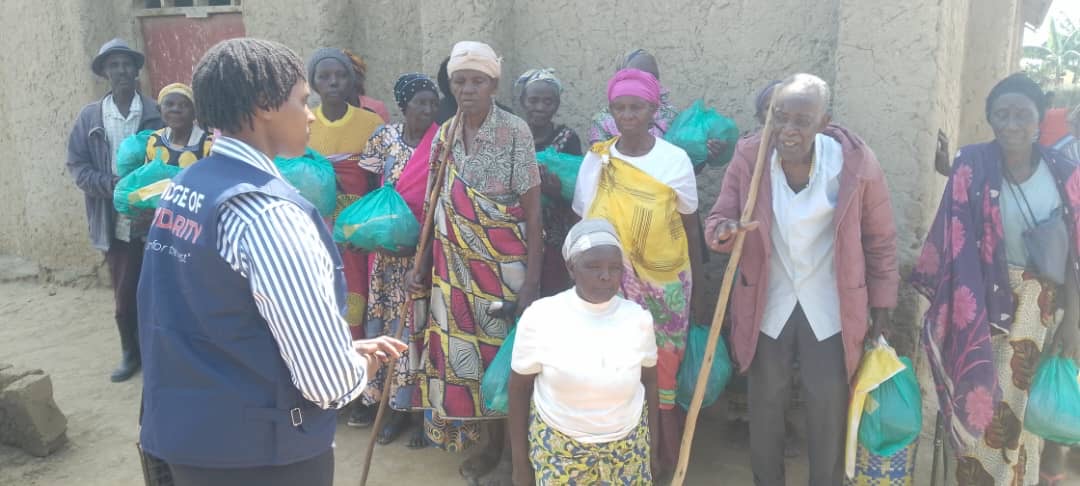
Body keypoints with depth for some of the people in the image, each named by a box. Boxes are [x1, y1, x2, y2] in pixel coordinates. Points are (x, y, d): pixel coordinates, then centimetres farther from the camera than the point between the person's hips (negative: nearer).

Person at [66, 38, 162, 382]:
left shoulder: (156, 113, -3)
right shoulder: (89, 117, 5)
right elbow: (76, 165, 5)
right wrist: (110, 184, -12)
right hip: (115, 222, 2)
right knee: (124, 294, 11)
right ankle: (131, 352, 28)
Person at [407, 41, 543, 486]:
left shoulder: (514, 132, -9)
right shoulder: (445, 135, 5)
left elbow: (532, 211, -11)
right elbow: (439, 207, 10)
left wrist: (532, 280, -15)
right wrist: (424, 263, 9)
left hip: (504, 266, -4)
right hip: (456, 267, 5)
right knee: (465, 352, 10)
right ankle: (491, 443, 30)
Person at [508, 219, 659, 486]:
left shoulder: (639, 318, -10)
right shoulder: (539, 317, -17)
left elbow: (649, 382, 4)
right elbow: (519, 389, -6)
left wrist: (652, 447, 10)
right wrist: (520, 463, -2)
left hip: (628, 444, 2)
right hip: (556, 444, -2)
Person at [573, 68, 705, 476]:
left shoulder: (676, 160, -3)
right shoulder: (595, 160, 0)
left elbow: (691, 228, 4)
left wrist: (699, 292, 5)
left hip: (666, 285, -1)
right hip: (610, 285, 1)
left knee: (663, 374, 2)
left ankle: (670, 463, 20)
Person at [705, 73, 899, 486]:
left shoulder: (855, 163, -16)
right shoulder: (748, 158, -13)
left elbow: (880, 240, -3)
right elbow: (719, 219, -4)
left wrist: (882, 306, 1)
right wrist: (722, 231, -29)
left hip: (831, 310, -1)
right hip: (768, 307, 1)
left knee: (829, 410, 15)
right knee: (765, 404, 18)